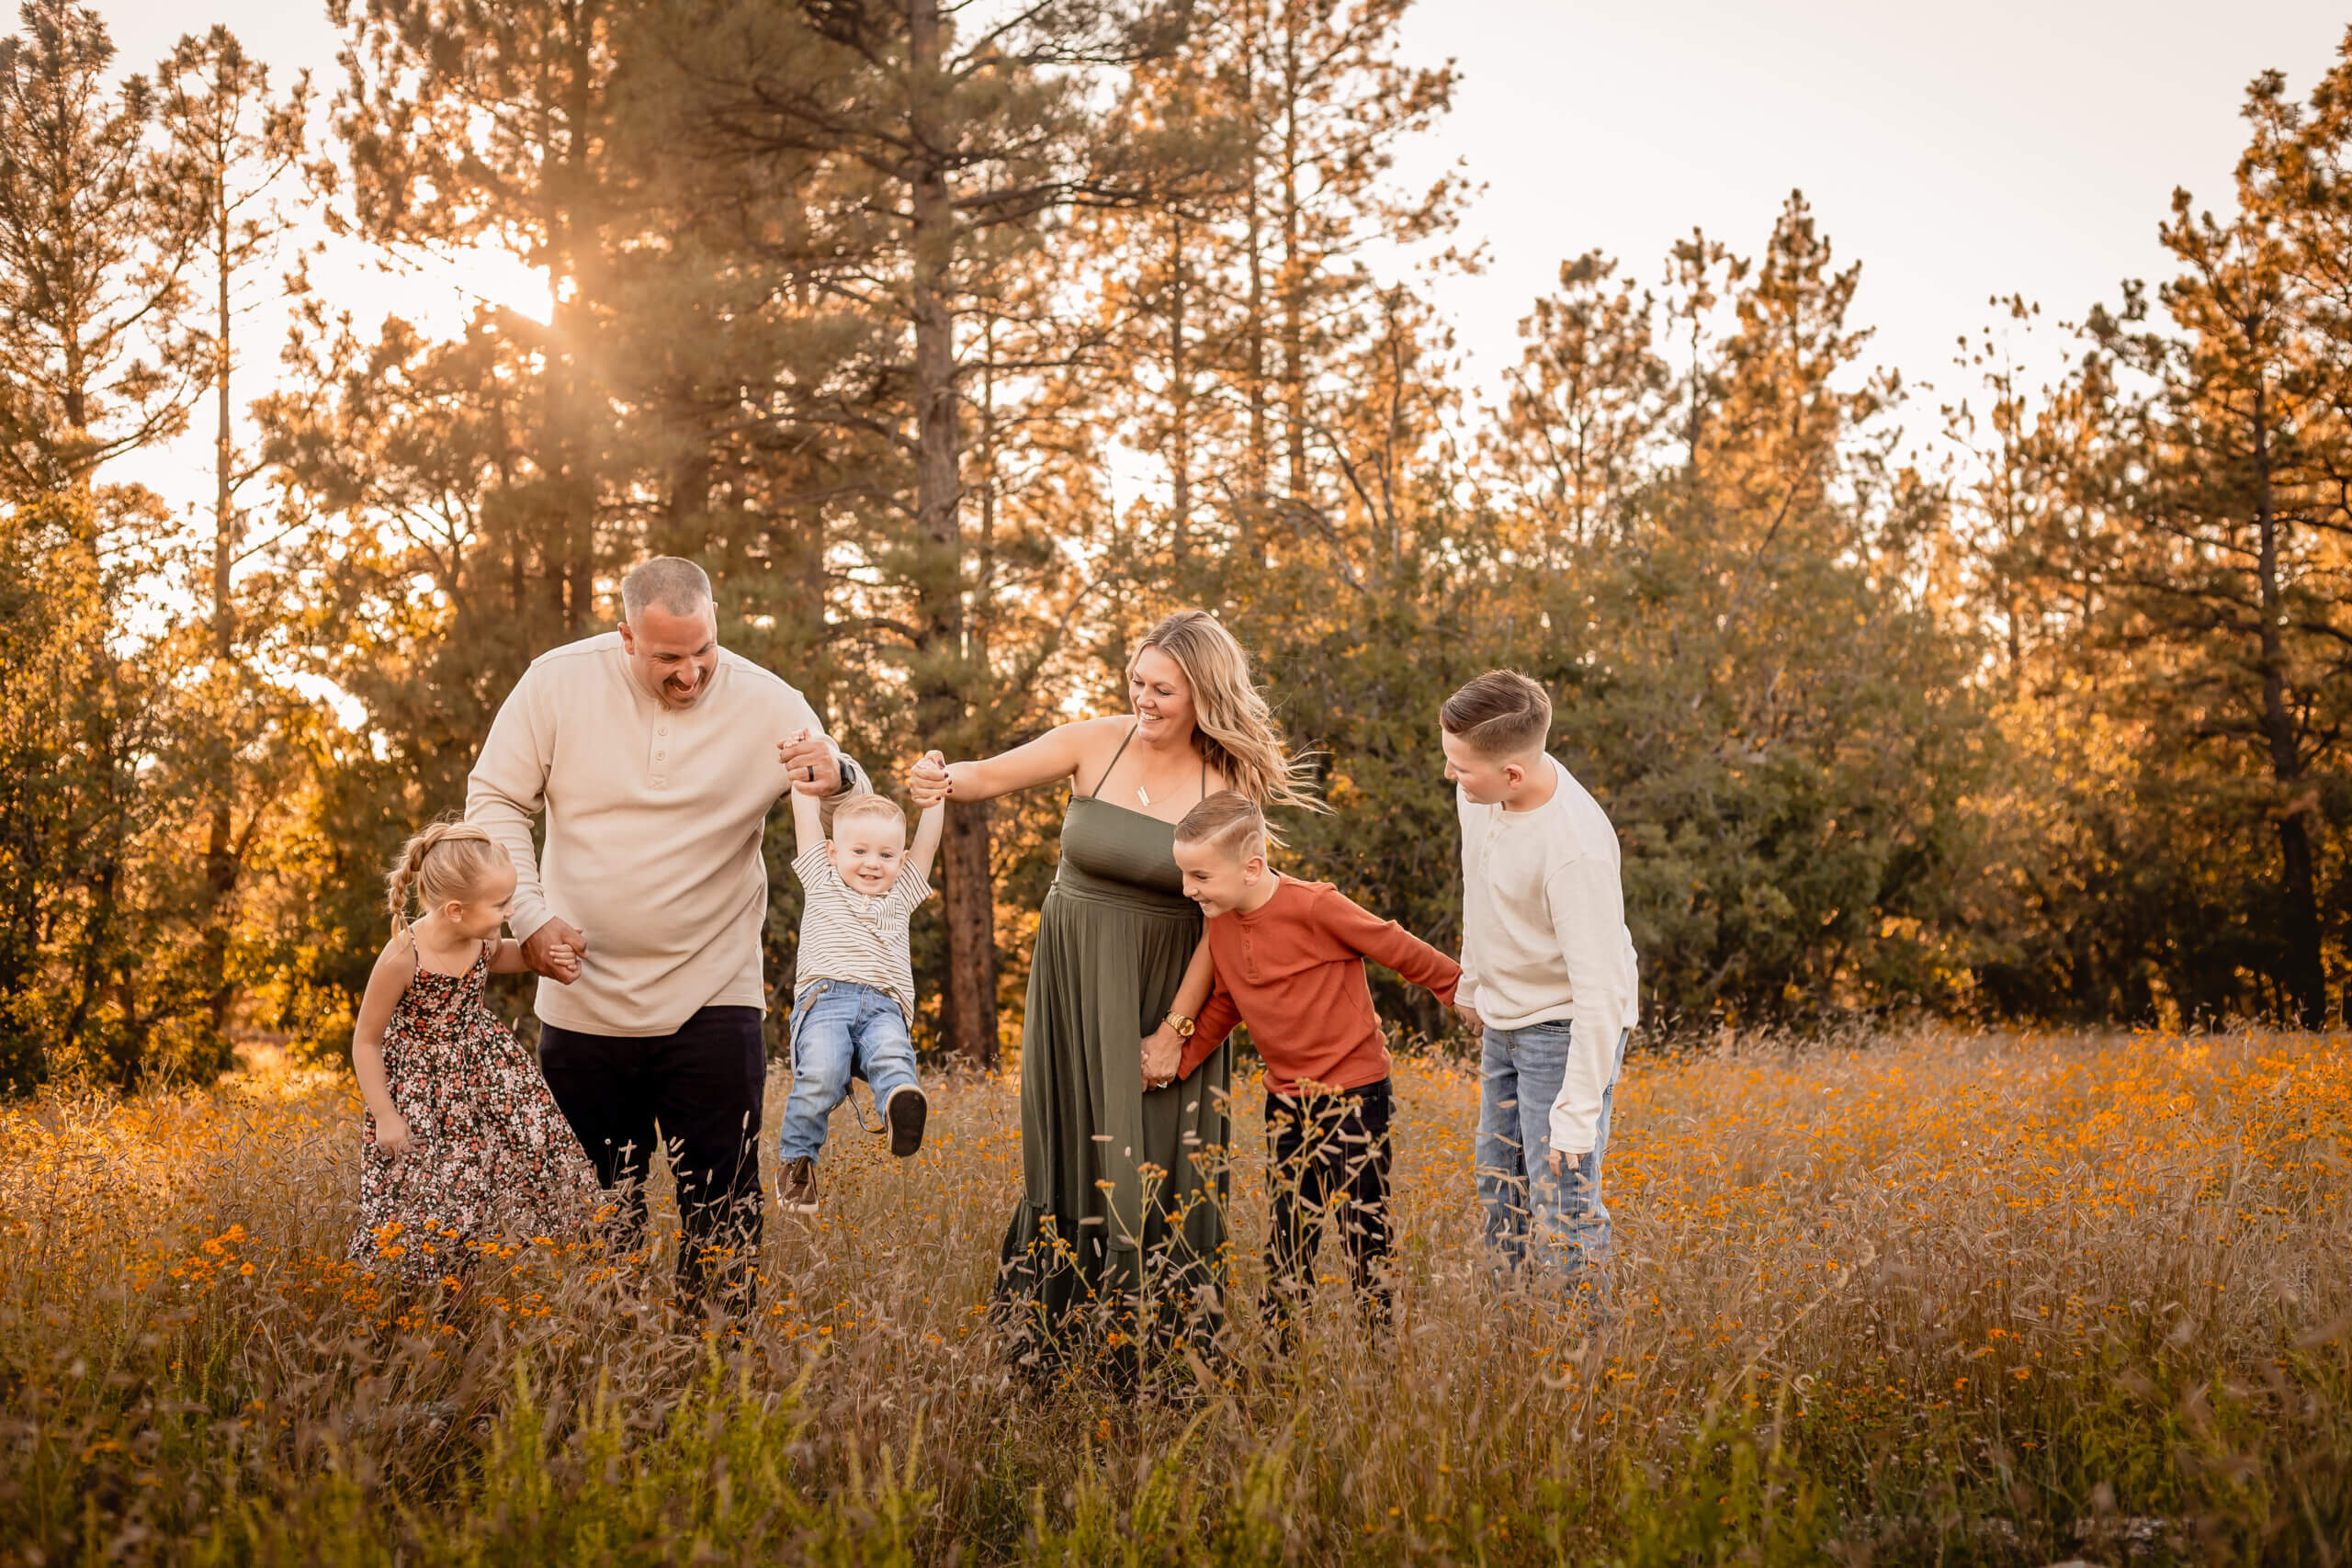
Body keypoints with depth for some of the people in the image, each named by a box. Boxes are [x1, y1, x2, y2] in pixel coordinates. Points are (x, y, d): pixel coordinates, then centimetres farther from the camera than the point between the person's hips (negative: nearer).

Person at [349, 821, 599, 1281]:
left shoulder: (479, 938, -11)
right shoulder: (403, 957, -28)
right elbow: (366, 1041, -16)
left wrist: (544, 958, -1)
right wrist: (385, 1117, -16)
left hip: (484, 1066, 6)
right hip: (422, 1086, -6)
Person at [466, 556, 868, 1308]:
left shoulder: (767, 704, -7)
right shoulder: (558, 682, -6)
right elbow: (495, 800, 2)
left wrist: (837, 781, -30)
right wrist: (530, 916, -8)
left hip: (712, 999, -1)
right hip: (584, 999, 1)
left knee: (721, 1204, -2)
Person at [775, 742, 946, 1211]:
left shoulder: (901, 895, 28)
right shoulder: (822, 883, 23)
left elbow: (928, 840, 24)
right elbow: (807, 818, 21)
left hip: (884, 1008, 1)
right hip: (825, 998, -1)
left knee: (891, 1056, -32)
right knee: (821, 1073, -28)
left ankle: (902, 1113, -61)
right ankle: (797, 1159, -13)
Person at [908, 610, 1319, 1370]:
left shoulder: (1229, 788, -8)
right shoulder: (1096, 744, -4)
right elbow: (994, 774, -12)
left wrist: (1176, 1028, -11)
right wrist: (946, 780, -36)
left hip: (1163, 988, -2)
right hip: (1073, 978, 2)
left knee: (1155, 1161, -3)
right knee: (1070, 1154, 5)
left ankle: (1152, 1352, 7)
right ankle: (1048, 1349, 13)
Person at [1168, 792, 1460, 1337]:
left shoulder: (1315, 907, -19)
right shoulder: (1220, 924, 3)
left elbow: (1400, 949, -10)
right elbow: (1222, 1007, 14)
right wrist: (1174, 1061, 3)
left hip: (1355, 1092, -6)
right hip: (1286, 1098, 7)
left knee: (1364, 1235, -3)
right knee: (1285, 1241, 10)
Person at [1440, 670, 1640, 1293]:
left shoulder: (1577, 848, -33)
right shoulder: (1479, 792, -10)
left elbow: (1600, 991, -30)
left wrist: (1576, 1118, -30)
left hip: (1566, 1026, -8)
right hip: (1504, 1021, 8)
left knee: (1562, 1209, -11)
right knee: (1500, 1199, 18)